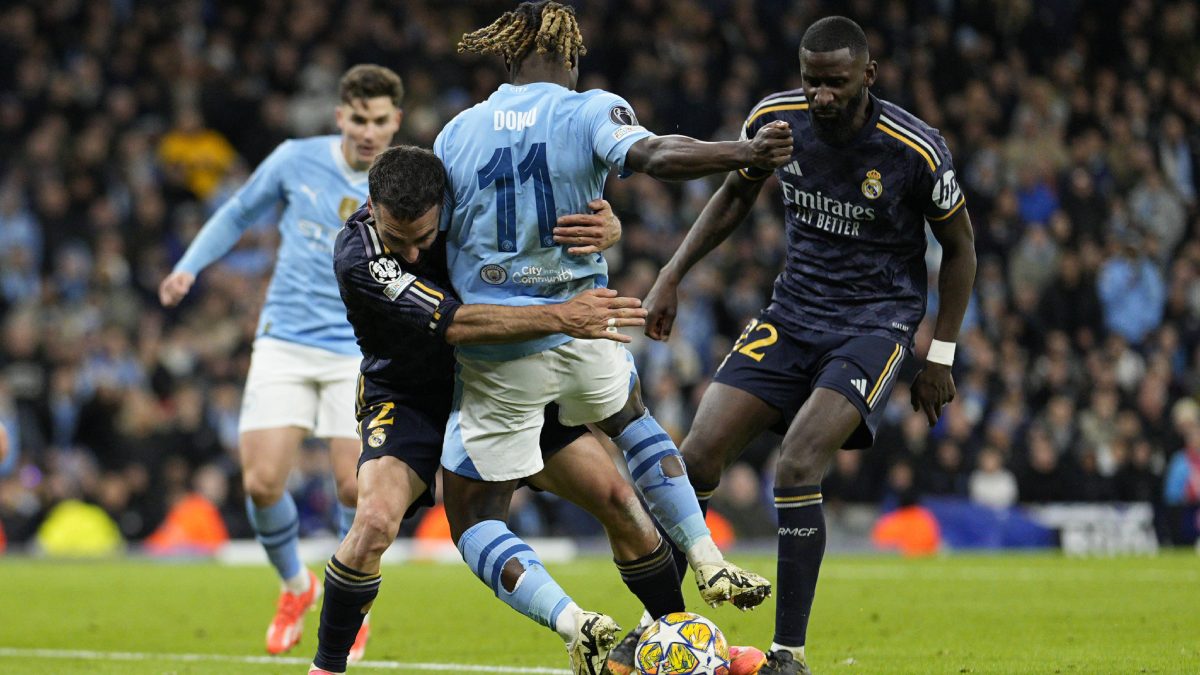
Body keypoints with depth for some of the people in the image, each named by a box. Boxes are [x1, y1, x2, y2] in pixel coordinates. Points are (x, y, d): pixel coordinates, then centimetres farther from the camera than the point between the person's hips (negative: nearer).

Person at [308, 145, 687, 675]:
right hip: (408, 399, -3)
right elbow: (456, 324, -37)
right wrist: (562, 318, -43)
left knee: (619, 500, -4)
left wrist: (607, 228, -32)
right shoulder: (358, 256, -29)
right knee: (375, 519, -29)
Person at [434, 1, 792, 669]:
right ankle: (711, 564, 28)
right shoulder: (590, 111, -6)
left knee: (475, 521, 10)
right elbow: (652, 154, -27)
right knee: (631, 418, 36)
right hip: (583, 333, 1)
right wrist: (746, 152, -35)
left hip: (496, 358, -1)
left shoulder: (458, 132, 2)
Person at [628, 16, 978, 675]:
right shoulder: (776, 118, -6)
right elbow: (735, 194, 15)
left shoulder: (915, 149, -16)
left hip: (876, 320, -5)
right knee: (696, 459, -9)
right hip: (793, 311, 5)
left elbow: (959, 248, -2)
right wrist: (672, 275, 7)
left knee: (796, 470, -25)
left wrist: (940, 356, -2)